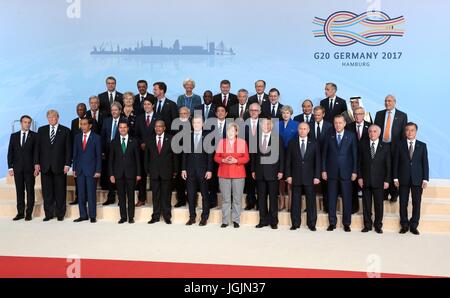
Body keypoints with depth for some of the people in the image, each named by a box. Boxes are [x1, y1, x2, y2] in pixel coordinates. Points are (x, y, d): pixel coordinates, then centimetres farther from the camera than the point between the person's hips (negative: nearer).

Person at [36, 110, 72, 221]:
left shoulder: (65, 131, 3)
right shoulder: (41, 130, 10)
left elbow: (68, 149, 0)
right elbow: (38, 147, 9)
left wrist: (67, 164, -8)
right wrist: (37, 163, 1)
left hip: (59, 166, -2)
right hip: (45, 166, 2)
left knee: (60, 191, 3)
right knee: (47, 191, 5)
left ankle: (60, 214, 12)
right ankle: (48, 214, 14)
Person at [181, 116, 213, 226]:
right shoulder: (187, 137, 8)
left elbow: (210, 155, -1)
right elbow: (185, 154, 7)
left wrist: (209, 170, -8)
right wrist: (183, 169, 1)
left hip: (203, 170, -2)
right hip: (190, 170, 2)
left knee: (205, 194, 4)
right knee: (191, 194, 6)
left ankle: (204, 217, 13)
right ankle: (192, 217, 15)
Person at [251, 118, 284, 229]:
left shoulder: (277, 138, 0)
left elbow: (281, 155, -2)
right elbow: (253, 155, 8)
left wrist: (281, 171, -6)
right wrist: (253, 170, 4)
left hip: (272, 171, -3)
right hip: (260, 171, 3)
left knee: (273, 197, 3)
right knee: (261, 197, 7)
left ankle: (273, 221, 12)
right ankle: (263, 220, 16)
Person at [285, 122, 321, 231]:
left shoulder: (314, 143, 5)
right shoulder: (292, 143, 5)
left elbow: (317, 160, 2)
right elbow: (288, 160, 4)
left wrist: (317, 176, -4)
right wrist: (288, 175, -3)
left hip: (310, 177, 0)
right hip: (296, 177, 1)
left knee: (311, 201, 3)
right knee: (295, 201, 5)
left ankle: (311, 224, 12)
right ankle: (295, 223, 13)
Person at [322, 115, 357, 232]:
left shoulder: (351, 136, 2)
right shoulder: (329, 136, 6)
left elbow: (355, 154, 1)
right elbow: (324, 154, 7)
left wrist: (354, 171, -3)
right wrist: (324, 170, 1)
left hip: (346, 172, -1)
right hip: (332, 171, 1)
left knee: (347, 198, 3)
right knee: (331, 198, 5)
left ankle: (346, 223, 13)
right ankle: (332, 222, 14)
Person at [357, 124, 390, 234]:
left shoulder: (385, 147, 3)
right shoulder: (362, 145, 5)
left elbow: (388, 165, 2)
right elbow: (359, 162, 5)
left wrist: (387, 180, -3)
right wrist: (359, 177, -2)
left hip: (379, 181, -1)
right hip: (365, 180, 1)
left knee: (379, 204, 4)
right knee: (366, 204, 7)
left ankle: (378, 225, 16)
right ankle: (367, 225, 17)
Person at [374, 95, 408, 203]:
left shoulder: (402, 115, 3)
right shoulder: (379, 114, 10)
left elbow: (404, 133, 2)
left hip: (395, 147, -2)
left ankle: (394, 194, 18)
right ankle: (384, 193, 17)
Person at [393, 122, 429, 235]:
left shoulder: (422, 145, 6)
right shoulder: (400, 145, 5)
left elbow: (425, 163, 3)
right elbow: (396, 162, 3)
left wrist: (425, 179, -4)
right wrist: (395, 178, -3)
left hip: (417, 179, 0)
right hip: (403, 179, 0)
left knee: (416, 204, 2)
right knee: (403, 203, 3)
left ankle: (414, 226, 13)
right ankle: (404, 225, 15)